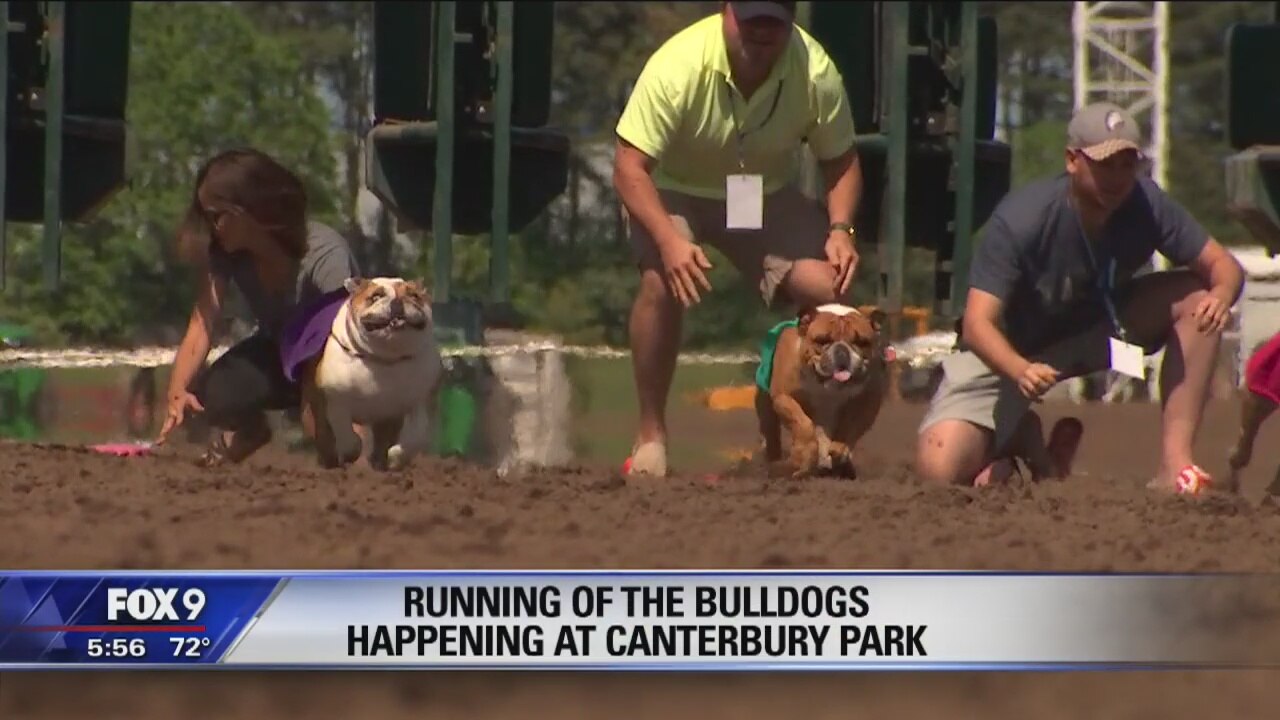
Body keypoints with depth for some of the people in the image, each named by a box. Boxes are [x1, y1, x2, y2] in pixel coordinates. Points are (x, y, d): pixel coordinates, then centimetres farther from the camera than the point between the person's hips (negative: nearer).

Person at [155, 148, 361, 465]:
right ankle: (248, 431, 9)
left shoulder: (324, 255, -31)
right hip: (280, 353, 4)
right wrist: (177, 392, -44)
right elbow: (200, 326, -24)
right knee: (216, 394, -27)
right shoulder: (224, 252, -16)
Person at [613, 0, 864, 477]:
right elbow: (630, 166, -29)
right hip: (674, 191, -3)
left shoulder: (816, 73, -23)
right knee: (662, 281, -32)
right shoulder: (678, 66, -32)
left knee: (829, 286, -19)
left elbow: (841, 162, -7)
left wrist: (840, 230, -25)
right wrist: (669, 240, -44)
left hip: (769, 196, 3)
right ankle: (650, 434, -17)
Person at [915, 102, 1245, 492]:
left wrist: (1222, 294, -39)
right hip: (1005, 352, -4)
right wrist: (1021, 371, -56)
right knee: (939, 470, -24)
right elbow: (978, 323, -35)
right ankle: (1024, 438, 9)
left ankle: (1174, 463, -22)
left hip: (1094, 332, 4)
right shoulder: (1020, 221, -30)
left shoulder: (1144, 204, -18)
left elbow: (1222, 265, -13)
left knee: (1196, 301, -21)